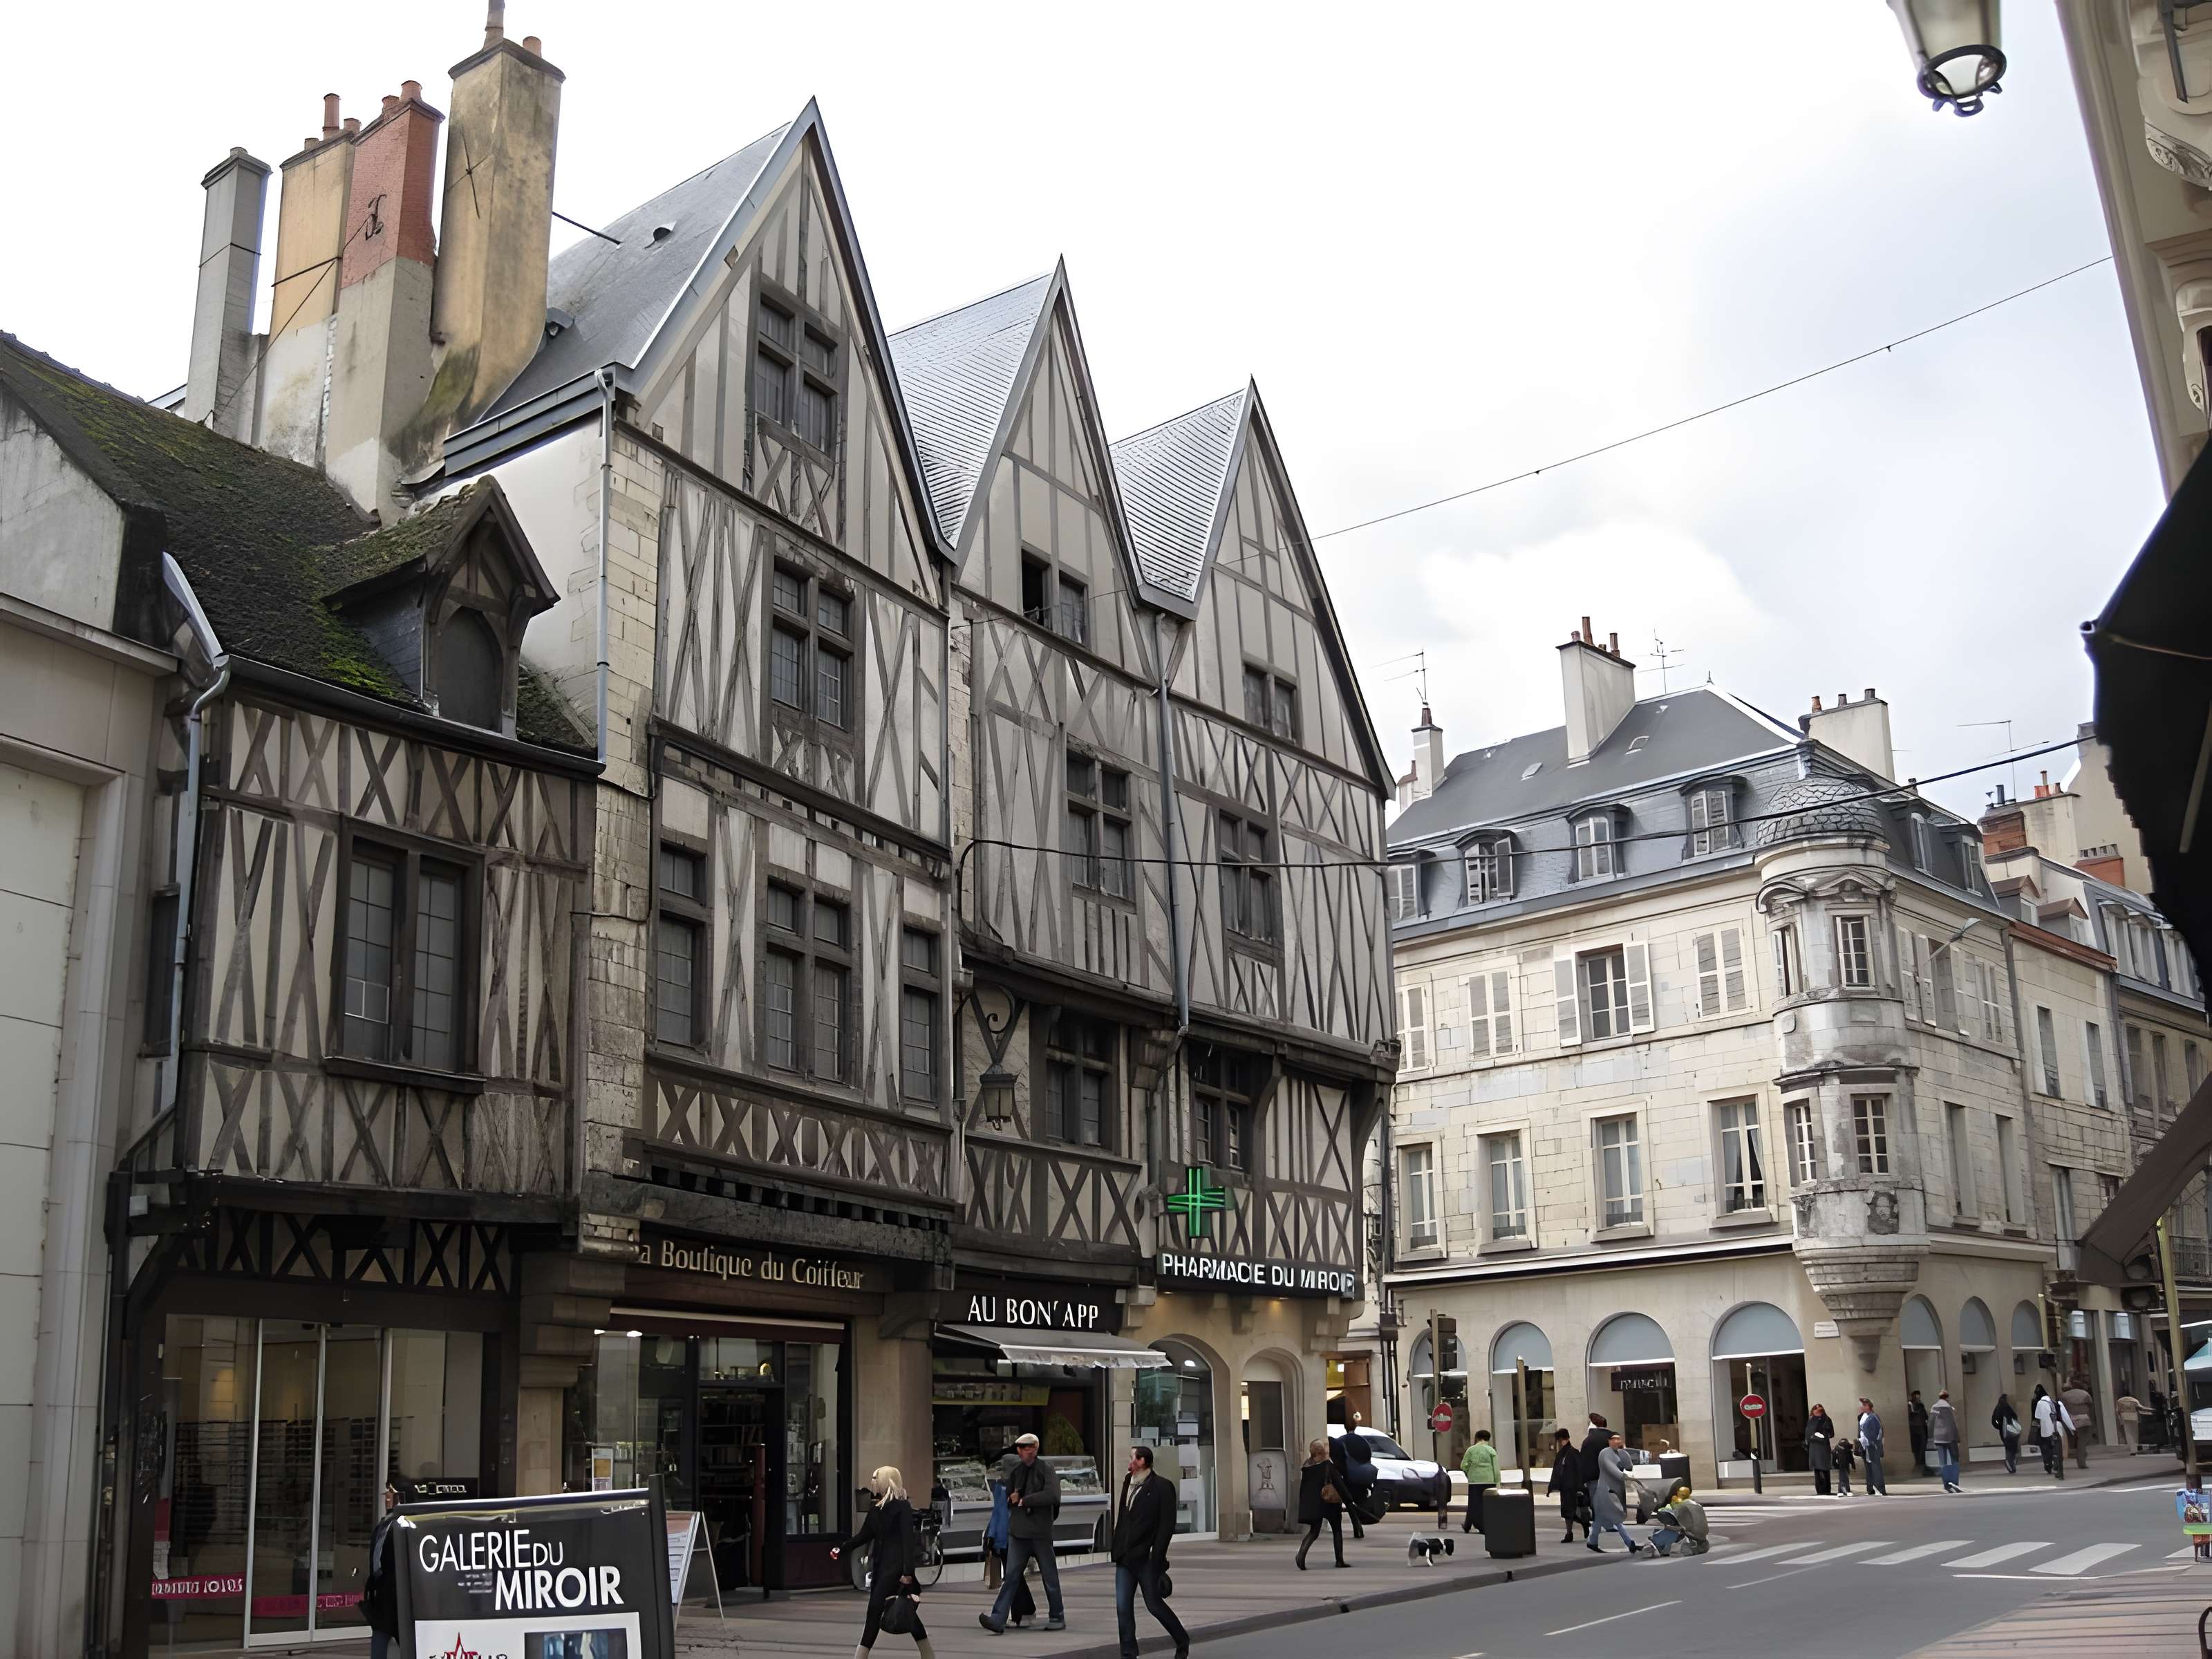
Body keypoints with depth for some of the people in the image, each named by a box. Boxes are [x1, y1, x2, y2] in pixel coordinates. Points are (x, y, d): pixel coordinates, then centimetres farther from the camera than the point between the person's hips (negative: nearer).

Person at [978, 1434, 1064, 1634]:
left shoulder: (1045, 1469, -3)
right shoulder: (1014, 1471, 12)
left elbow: (1053, 1495, -18)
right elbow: (1007, 1497, 25)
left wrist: (1024, 1500, -14)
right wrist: (1012, 1499, 3)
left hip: (1041, 1533, -3)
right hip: (1018, 1532, 3)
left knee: (1050, 1578, 7)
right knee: (1011, 1576, -5)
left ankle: (1057, 1618, 20)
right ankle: (998, 1619, -12)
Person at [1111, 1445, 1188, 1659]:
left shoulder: (1162, 1486, -8)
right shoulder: (1129, 1482, 12)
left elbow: (1167, 1525, -12)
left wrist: (1157, 1558, -16)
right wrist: (1117, 1548, 11)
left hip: (1146, 1558, -6)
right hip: (1125, 1557, 6)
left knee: (1154, 1604, 1)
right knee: (1123, 1607, 1)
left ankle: (1182, 1641, 22)